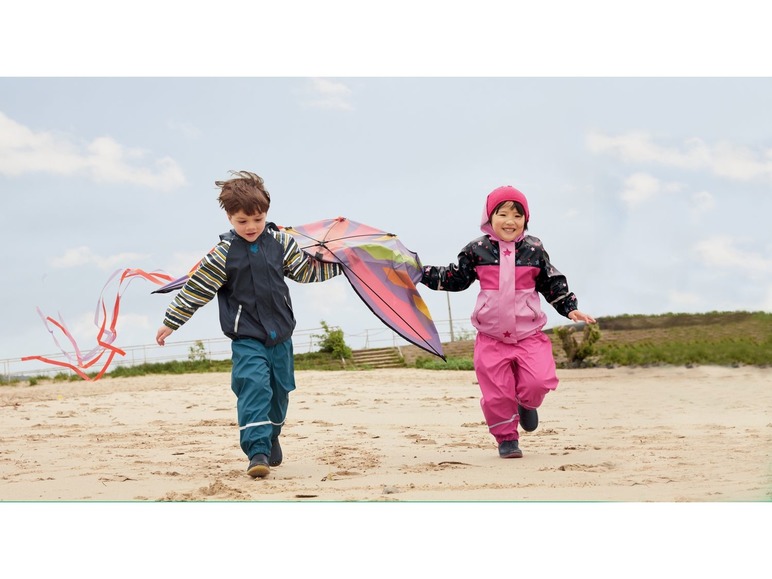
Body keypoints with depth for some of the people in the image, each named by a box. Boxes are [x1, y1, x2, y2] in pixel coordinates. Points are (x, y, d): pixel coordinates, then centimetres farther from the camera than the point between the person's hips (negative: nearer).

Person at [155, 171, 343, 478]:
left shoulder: (280, 242, 1)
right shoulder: (223, 253, -9)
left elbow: (306, 270, 15)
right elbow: (196, 288, -6)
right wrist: (170, 323, -5)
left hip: (280, 335, 4)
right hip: (246, 338, -4)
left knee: (279, 391, 16)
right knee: (254, 388, -20)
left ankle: (271, 437, 40)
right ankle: (257, 452, -23)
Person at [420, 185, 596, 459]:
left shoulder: (534, 250, 2)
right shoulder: (476, 250, 0)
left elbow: (553, 284, 11)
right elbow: (455, 278, 10)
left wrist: (570, 308, 4)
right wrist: (423, 273, 4)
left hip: (529, 334, 0)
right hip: (491, 337, 0)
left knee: (539, 381, -16)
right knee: (496, 394, -1)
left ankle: (527, 404, 19)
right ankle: (506, 438, 20)